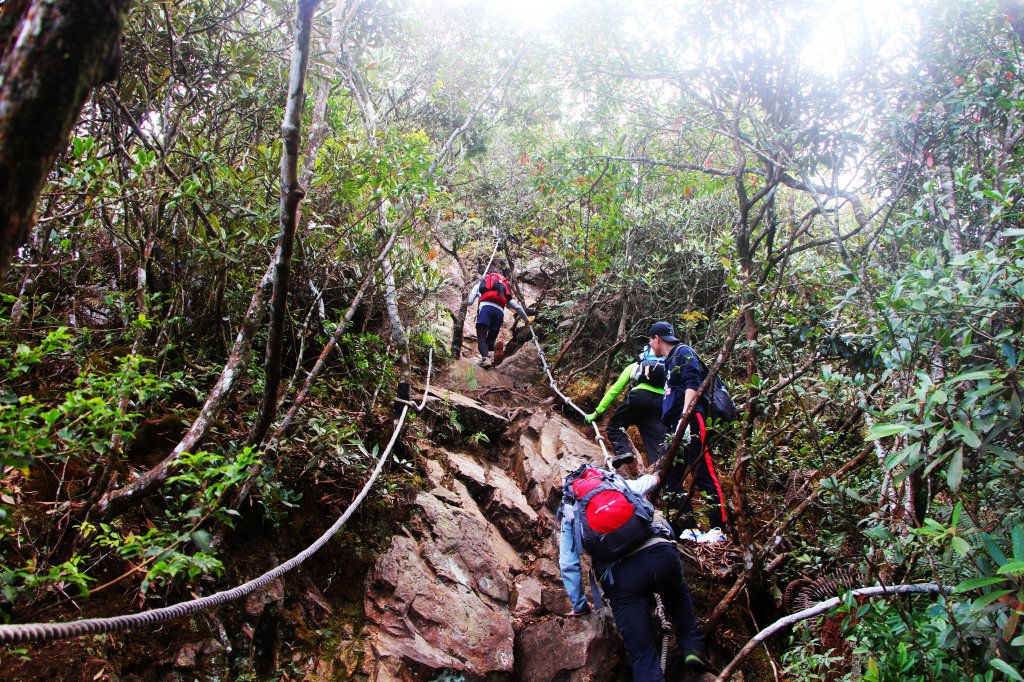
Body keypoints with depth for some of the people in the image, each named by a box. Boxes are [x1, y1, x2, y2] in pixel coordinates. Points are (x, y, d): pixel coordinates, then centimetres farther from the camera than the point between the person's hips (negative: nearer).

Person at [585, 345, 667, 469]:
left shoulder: (634, 366, 30)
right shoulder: (666, 367, 36)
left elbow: (614, 390, 25)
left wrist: (596, 413, 27)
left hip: (640, 395, -2)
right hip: (661, 402, 2)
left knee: (614, 426, 14)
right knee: (658, 444, 3)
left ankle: (623, 451, -11)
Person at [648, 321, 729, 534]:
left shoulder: (683, 352, -1)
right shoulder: (670, 361, 26)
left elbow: (692, 384, -15)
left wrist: (685, 416, -25)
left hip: (690, 421, -10)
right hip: (675, 427, 10)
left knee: (703, 473, -12)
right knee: (671, 476, 8)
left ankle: (720, 527, -11)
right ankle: (679, 524, 12)